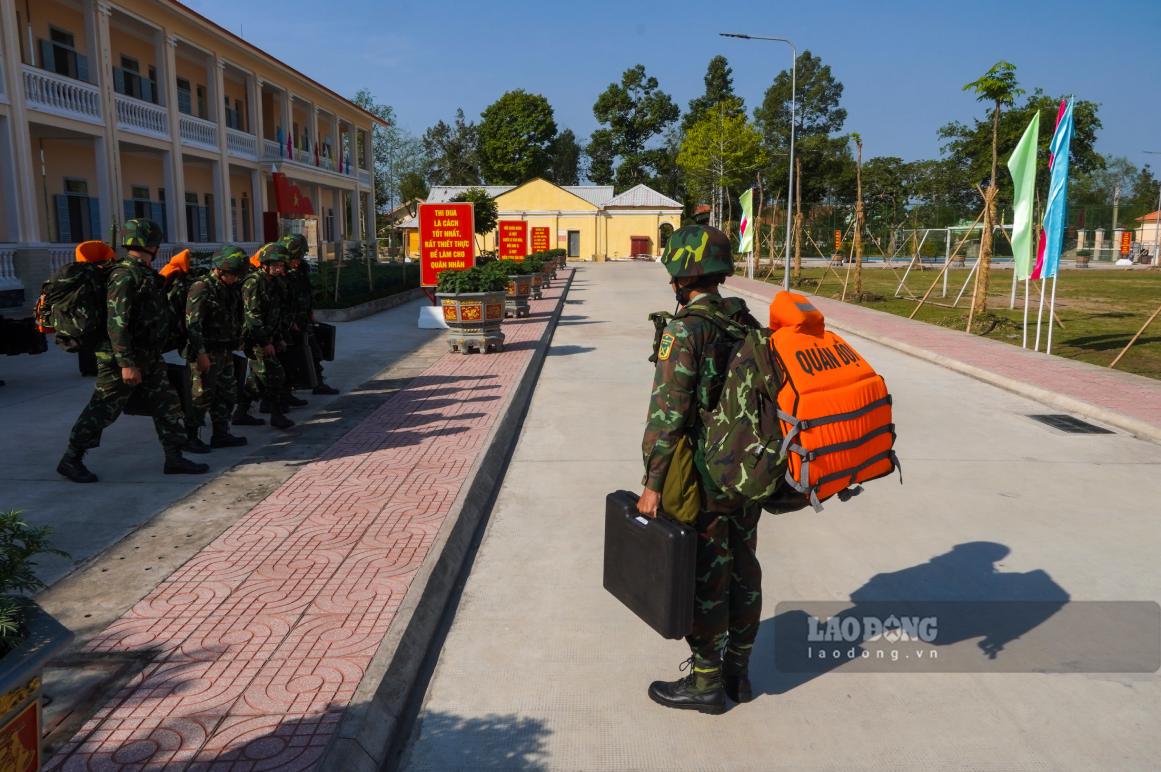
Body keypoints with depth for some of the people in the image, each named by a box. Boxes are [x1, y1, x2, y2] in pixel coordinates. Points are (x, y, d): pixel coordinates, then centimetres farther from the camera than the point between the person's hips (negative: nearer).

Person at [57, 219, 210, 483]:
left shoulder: (144, 273, 12)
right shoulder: (125, 274, -18)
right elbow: (117, 322, -24)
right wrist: (126, 364, -27)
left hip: (148, 357, 9)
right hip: (121, 359, -9)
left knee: (167, 404, 8)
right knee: (102, 409, 0)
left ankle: (174, 458, 14)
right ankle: (71, 460, 14)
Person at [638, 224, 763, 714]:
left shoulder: (685, 330, -18)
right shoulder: (747, 322, 6)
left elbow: (667, 412, -22)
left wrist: (653, 483, -17)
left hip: (703, 476, -8)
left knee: (704, 578, 5)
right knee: (742, 568, 17)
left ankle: (706, 682, 19)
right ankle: (737, 671, 32)